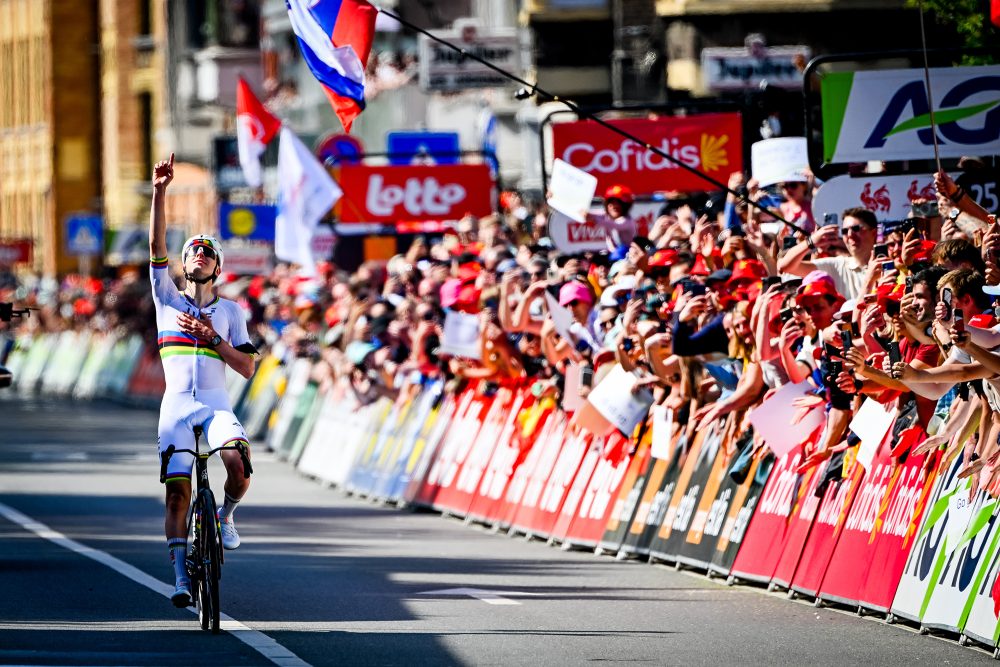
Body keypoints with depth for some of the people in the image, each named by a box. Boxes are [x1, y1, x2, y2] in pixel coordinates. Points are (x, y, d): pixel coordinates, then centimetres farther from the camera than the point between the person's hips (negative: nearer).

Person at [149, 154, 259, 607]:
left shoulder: (229, 311, 11)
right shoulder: (167, 298, 10)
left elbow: (247, 367, 4)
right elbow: (156, 245, -2)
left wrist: (213, 336, -10)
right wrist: (159, 192, -12)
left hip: (215, 406, 0)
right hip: (176, 407, 0)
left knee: (238, 460, -29)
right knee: (177, 492, -9)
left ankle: (225, 515, 1)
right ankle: (180, 579, -3)